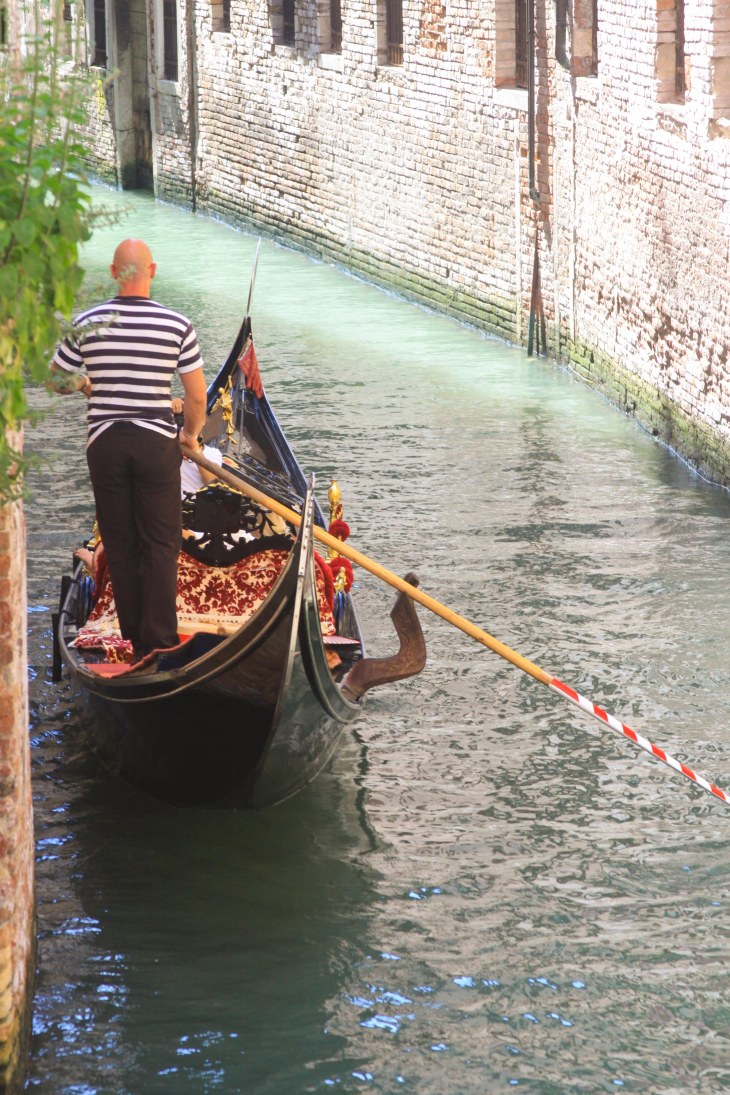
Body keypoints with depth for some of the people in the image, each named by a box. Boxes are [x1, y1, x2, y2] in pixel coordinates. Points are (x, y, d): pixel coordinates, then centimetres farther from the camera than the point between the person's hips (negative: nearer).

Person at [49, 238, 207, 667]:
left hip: (104, 442, 2)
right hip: (156, 440, -2)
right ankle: (159, 640, -1)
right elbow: (198, 395, -4)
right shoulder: (177, 325, -8)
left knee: (120, 545, 11)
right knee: (160, 544, 5)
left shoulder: (87, 324, -3)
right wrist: (191, 433, 15)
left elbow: (58, 381, 7)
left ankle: (136, 639, 15)